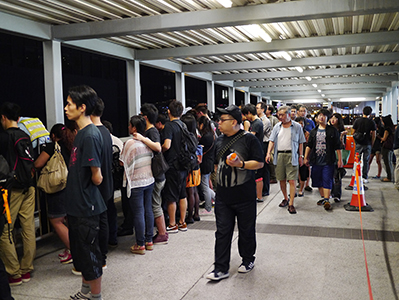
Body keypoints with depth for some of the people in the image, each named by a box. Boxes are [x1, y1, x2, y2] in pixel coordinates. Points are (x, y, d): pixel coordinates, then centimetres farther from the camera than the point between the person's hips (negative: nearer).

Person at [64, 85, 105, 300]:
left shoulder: (90, 135, -21)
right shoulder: (81, 133, 10)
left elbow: (96, 177, -21)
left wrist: (96, 178, -2)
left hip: (86, 207, -10)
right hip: (77, 204, 10)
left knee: (89, 254, 4)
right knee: (80, 252, 21)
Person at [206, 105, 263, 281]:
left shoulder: (249, 139, -9)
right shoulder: (219, 141, 10)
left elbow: (259, 163, -10)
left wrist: (241, 164, -23)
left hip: (245, 195, -5)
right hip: (223, 195, 5)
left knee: (246, 231, 11)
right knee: (222, 232, 5)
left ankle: (248, 260, 33)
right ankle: (221, 268, 12)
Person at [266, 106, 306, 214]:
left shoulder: (297, 127, 3)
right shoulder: (277, 127, 11)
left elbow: (300, 143, 6)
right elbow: (272, 141, 8)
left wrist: (301, 156, 2)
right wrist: (269, 153, -4)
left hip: (291, 156, -4)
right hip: (279, 155, 4)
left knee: (292, 181, -8)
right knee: (281, 180, 11)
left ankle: (291, 204, -5)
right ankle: (285, 199, 30)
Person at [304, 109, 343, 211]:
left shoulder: (333, 130, 0)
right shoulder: (314, 131, 11)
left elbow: (337, 146, -1)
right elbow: (309, 145, 13)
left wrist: (340, 159, -4)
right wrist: (306, 158, 8)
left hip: (328, 161, -4)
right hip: (316, 160, 4)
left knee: (327, 181, -7)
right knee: (318, 180, 11)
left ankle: (327, 200, -8)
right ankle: (323, 197, 25)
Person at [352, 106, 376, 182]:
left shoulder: (357, 121, -2)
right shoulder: (371, 122, -3)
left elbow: (354, 132, 4)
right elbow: (374, 135, -2)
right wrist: (371, 144, 9)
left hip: (358, 144, 0)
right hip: (367, 144, 0)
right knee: (366, 161, 5)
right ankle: (365, 177, 7)